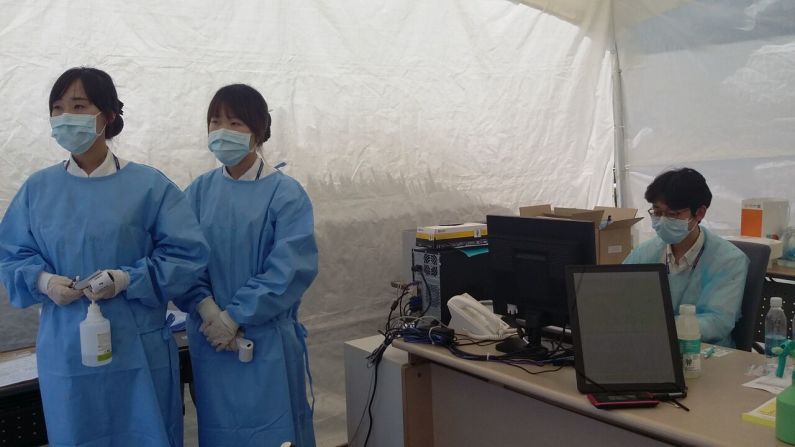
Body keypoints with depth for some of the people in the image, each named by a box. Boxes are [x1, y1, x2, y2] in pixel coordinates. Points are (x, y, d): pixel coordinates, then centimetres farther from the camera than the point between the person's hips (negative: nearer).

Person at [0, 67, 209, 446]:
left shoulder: (149, 185, -6)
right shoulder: (38, 189, 4)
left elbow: (188, 255, -9)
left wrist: (127, 280, -21)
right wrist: (42, 280, -11)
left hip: (138, 350, -2)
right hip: (65, 352, 3)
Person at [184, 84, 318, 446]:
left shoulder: (285, 194, -8)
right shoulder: (198, 192, 4)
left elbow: (292, 268, -14)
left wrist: (235, 317, -15)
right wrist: (209, 311, -15)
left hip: (267, 339, -3)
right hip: (210, 337, 4)